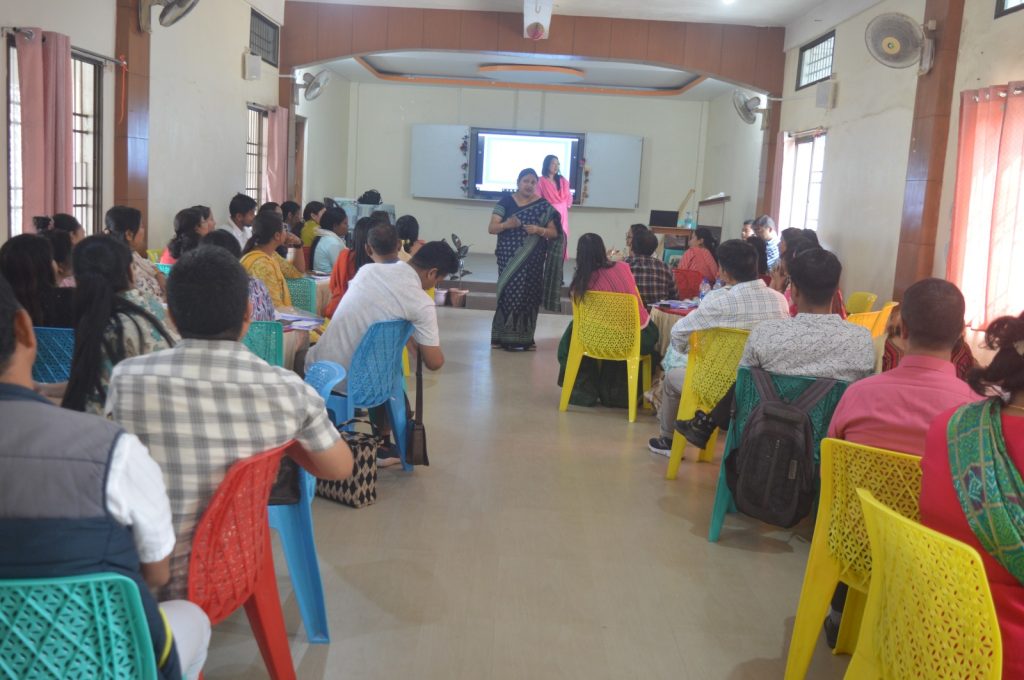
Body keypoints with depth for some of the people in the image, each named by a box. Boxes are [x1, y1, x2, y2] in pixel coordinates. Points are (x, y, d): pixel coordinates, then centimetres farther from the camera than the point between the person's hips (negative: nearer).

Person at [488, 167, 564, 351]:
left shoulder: (543, 205, 5)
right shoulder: (506, 201, 2)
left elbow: (554, 233, 4)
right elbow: (491, 228, -3)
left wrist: (539, 230, -15)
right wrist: (506, 224, -23)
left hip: (533, 260, 1)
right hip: (509, 258, -1)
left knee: (529, 295, 1)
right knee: (509, 294, -6)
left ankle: (525, 338, 10)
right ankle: (504, 337, 1)